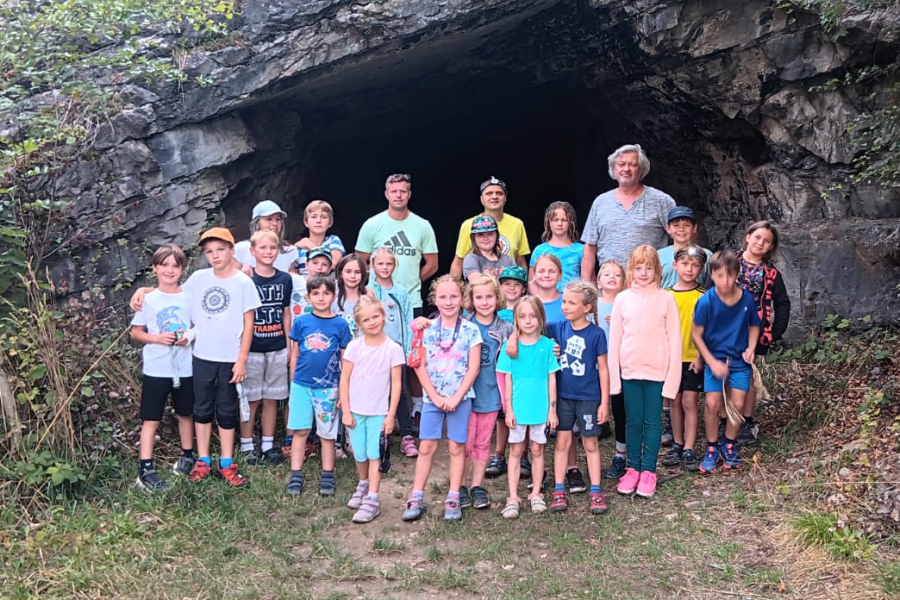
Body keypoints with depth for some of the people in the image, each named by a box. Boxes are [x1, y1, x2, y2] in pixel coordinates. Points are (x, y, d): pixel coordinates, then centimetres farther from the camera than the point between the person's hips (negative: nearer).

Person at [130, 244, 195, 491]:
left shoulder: (190, 297, 0)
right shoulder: (148, 299, -3)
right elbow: (136, 333, 3)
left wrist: (191, 335, -11)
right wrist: (157, 338, -15)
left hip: (185, 368, 2)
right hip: (156, 369, -2)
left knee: (185, 414, 16)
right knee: (151, 419, 1)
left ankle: (187, 457, 33)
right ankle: (146, 470, 5)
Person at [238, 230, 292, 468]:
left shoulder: (285, 279, 6)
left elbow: (286, 315, 10)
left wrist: (290, 347, 8)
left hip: (277, 349, 3)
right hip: (252, 349, -3)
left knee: (271, 399, 9)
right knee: (250, 399, 4)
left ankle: (268, 446, 20)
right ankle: (247, 446, 15)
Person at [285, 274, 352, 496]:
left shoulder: (340, 324, -2)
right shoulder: (301, 322, 0)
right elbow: (294, 354, 7)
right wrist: (293, 382, 7)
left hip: (328, 387, -1)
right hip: (301, 385, 1)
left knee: (327, 434, 8)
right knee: (300, 431, 6)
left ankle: (327, 477, 18)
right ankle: (296, 476, 15)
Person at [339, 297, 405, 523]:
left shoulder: (393, 349, -7)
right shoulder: (354, 347, -3)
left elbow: (396, 384, -5)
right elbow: (344, 379, 0)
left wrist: (391, 415, -7)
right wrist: (345, 411, -4)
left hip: (379, 412, -2)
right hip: (355, 411, 2)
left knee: (374, 455, -3)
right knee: (360, 455, 12)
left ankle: (372, 500, 1)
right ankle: (363, 485, 37)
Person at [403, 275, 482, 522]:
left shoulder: (470, 330, -3)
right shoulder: (427, 329, 0)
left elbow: (473, 367, -6)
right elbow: (420, 366, -2)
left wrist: (456, 398, -12)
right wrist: (435, 397, -8)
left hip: (460, 398, -1)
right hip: (432, 397, 1)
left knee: (456, 447, 5)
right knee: (426, 446, 3)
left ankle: (453, 499, 13)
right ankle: (416, 497, 11)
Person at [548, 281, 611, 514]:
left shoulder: (596, 334, -10)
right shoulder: (558, 328, -3)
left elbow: (603, 369, -6)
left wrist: (604, 402, -6)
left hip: (588, 398, -2)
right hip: (563, 396, 2)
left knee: (590, 444, 9)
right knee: (562, 442, 9)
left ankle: (596, 492, 18)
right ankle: (559, 491, 17)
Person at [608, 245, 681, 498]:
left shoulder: (666, 299, -2)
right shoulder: (622, 299, 2)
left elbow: (674, 339, -2)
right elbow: (614, 339, 3)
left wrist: (672, 376, -6)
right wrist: (614, 376, 0)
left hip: (657, 372, -1)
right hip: (630, 372, 1)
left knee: (652, 422, 7)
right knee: (633, 421, 10)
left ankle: (648, 471, 16)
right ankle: (633, 468, 21)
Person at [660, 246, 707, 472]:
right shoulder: (666, 295, 3)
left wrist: (701, 356, -10)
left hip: (693, 358, -3)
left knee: (689, 402, -1)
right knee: (675, 401, 10)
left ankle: (689, 450, 5)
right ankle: (678, 445, 22)